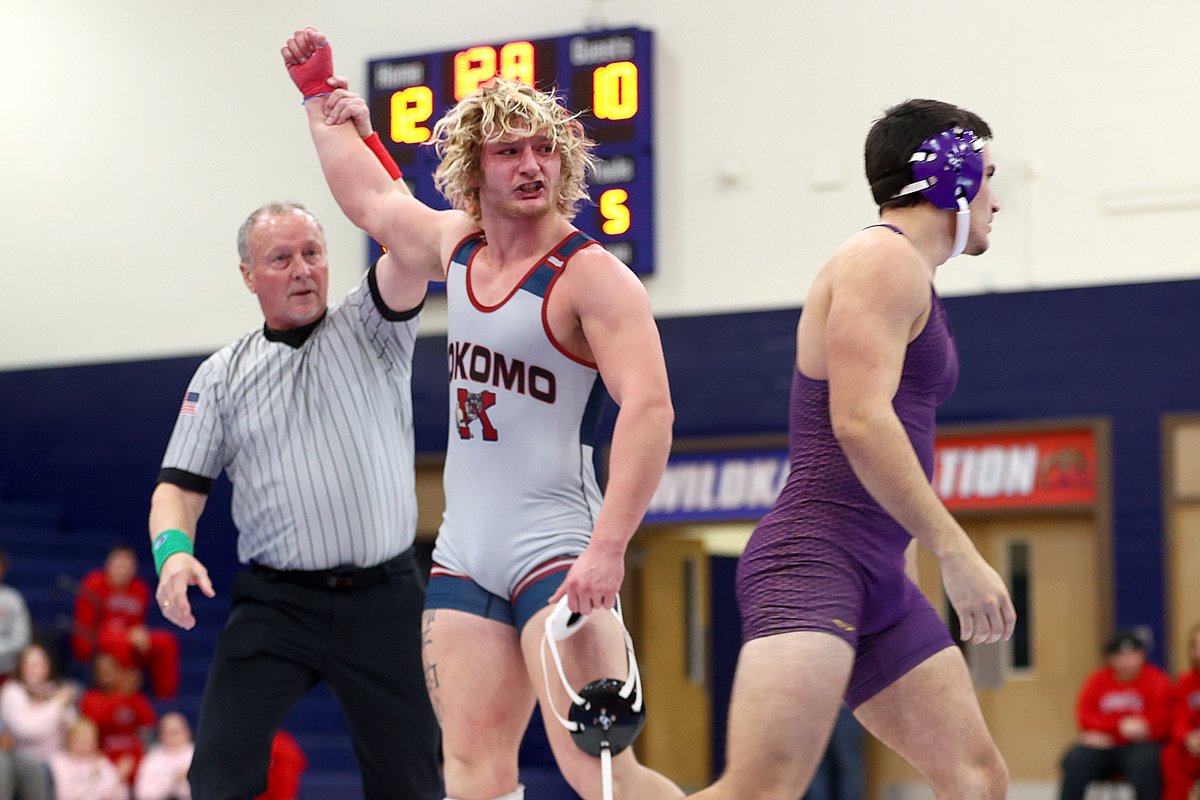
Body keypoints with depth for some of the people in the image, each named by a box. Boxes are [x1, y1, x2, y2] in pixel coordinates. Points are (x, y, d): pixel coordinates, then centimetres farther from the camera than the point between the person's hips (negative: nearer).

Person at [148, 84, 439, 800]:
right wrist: (172, 548, -14)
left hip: (384, 599, 0)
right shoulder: (222, 377, 11)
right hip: (274, 603, 1)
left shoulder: (369, 331, 6)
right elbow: (181, 484, 8)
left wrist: (360, 143, -21)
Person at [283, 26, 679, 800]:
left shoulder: (592, 275, -10)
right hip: (464, 554, 7)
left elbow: (649, 410, -21)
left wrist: (608, 547, -29)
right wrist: (321, 95, 39)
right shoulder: (458, 247, 12)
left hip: (555, 553, -7)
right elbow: (370, 198, 32)